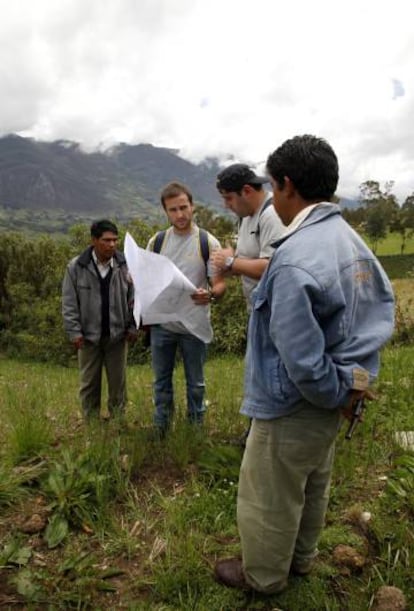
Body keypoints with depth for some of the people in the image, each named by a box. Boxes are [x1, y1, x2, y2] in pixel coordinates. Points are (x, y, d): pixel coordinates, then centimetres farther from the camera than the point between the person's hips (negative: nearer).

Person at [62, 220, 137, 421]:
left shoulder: (125, 265, -4)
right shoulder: (76, 267, -6)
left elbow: (133, 298, 2)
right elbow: (69, 303, -4)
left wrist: (133, 327, -1)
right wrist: (74, 331, -8)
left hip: (117, 335, 1)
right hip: (89, 336, 0)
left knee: (118, 382, 11)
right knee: (89, 383, 11)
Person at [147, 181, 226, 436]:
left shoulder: (208, 242, -8)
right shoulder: (156, 241, 2)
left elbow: (220, 284, -9)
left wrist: (209, 295, -32)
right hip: (162, 324, 3)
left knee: (195, 382, 13)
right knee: (162, 380, 16)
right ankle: (161, 430, 33)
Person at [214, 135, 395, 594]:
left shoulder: (294, 258, -30)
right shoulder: (350, 238, -1)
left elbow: (300, 359, -29)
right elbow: (384, 303, 10)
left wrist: (336, 393, -11)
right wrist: (355, 380, 9)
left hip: (293, 408, -9)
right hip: (328, 403, 9)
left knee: (267, 499, 16)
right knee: (312, 487, 28)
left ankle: (263, 576, 40)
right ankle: (301, 557, 51)